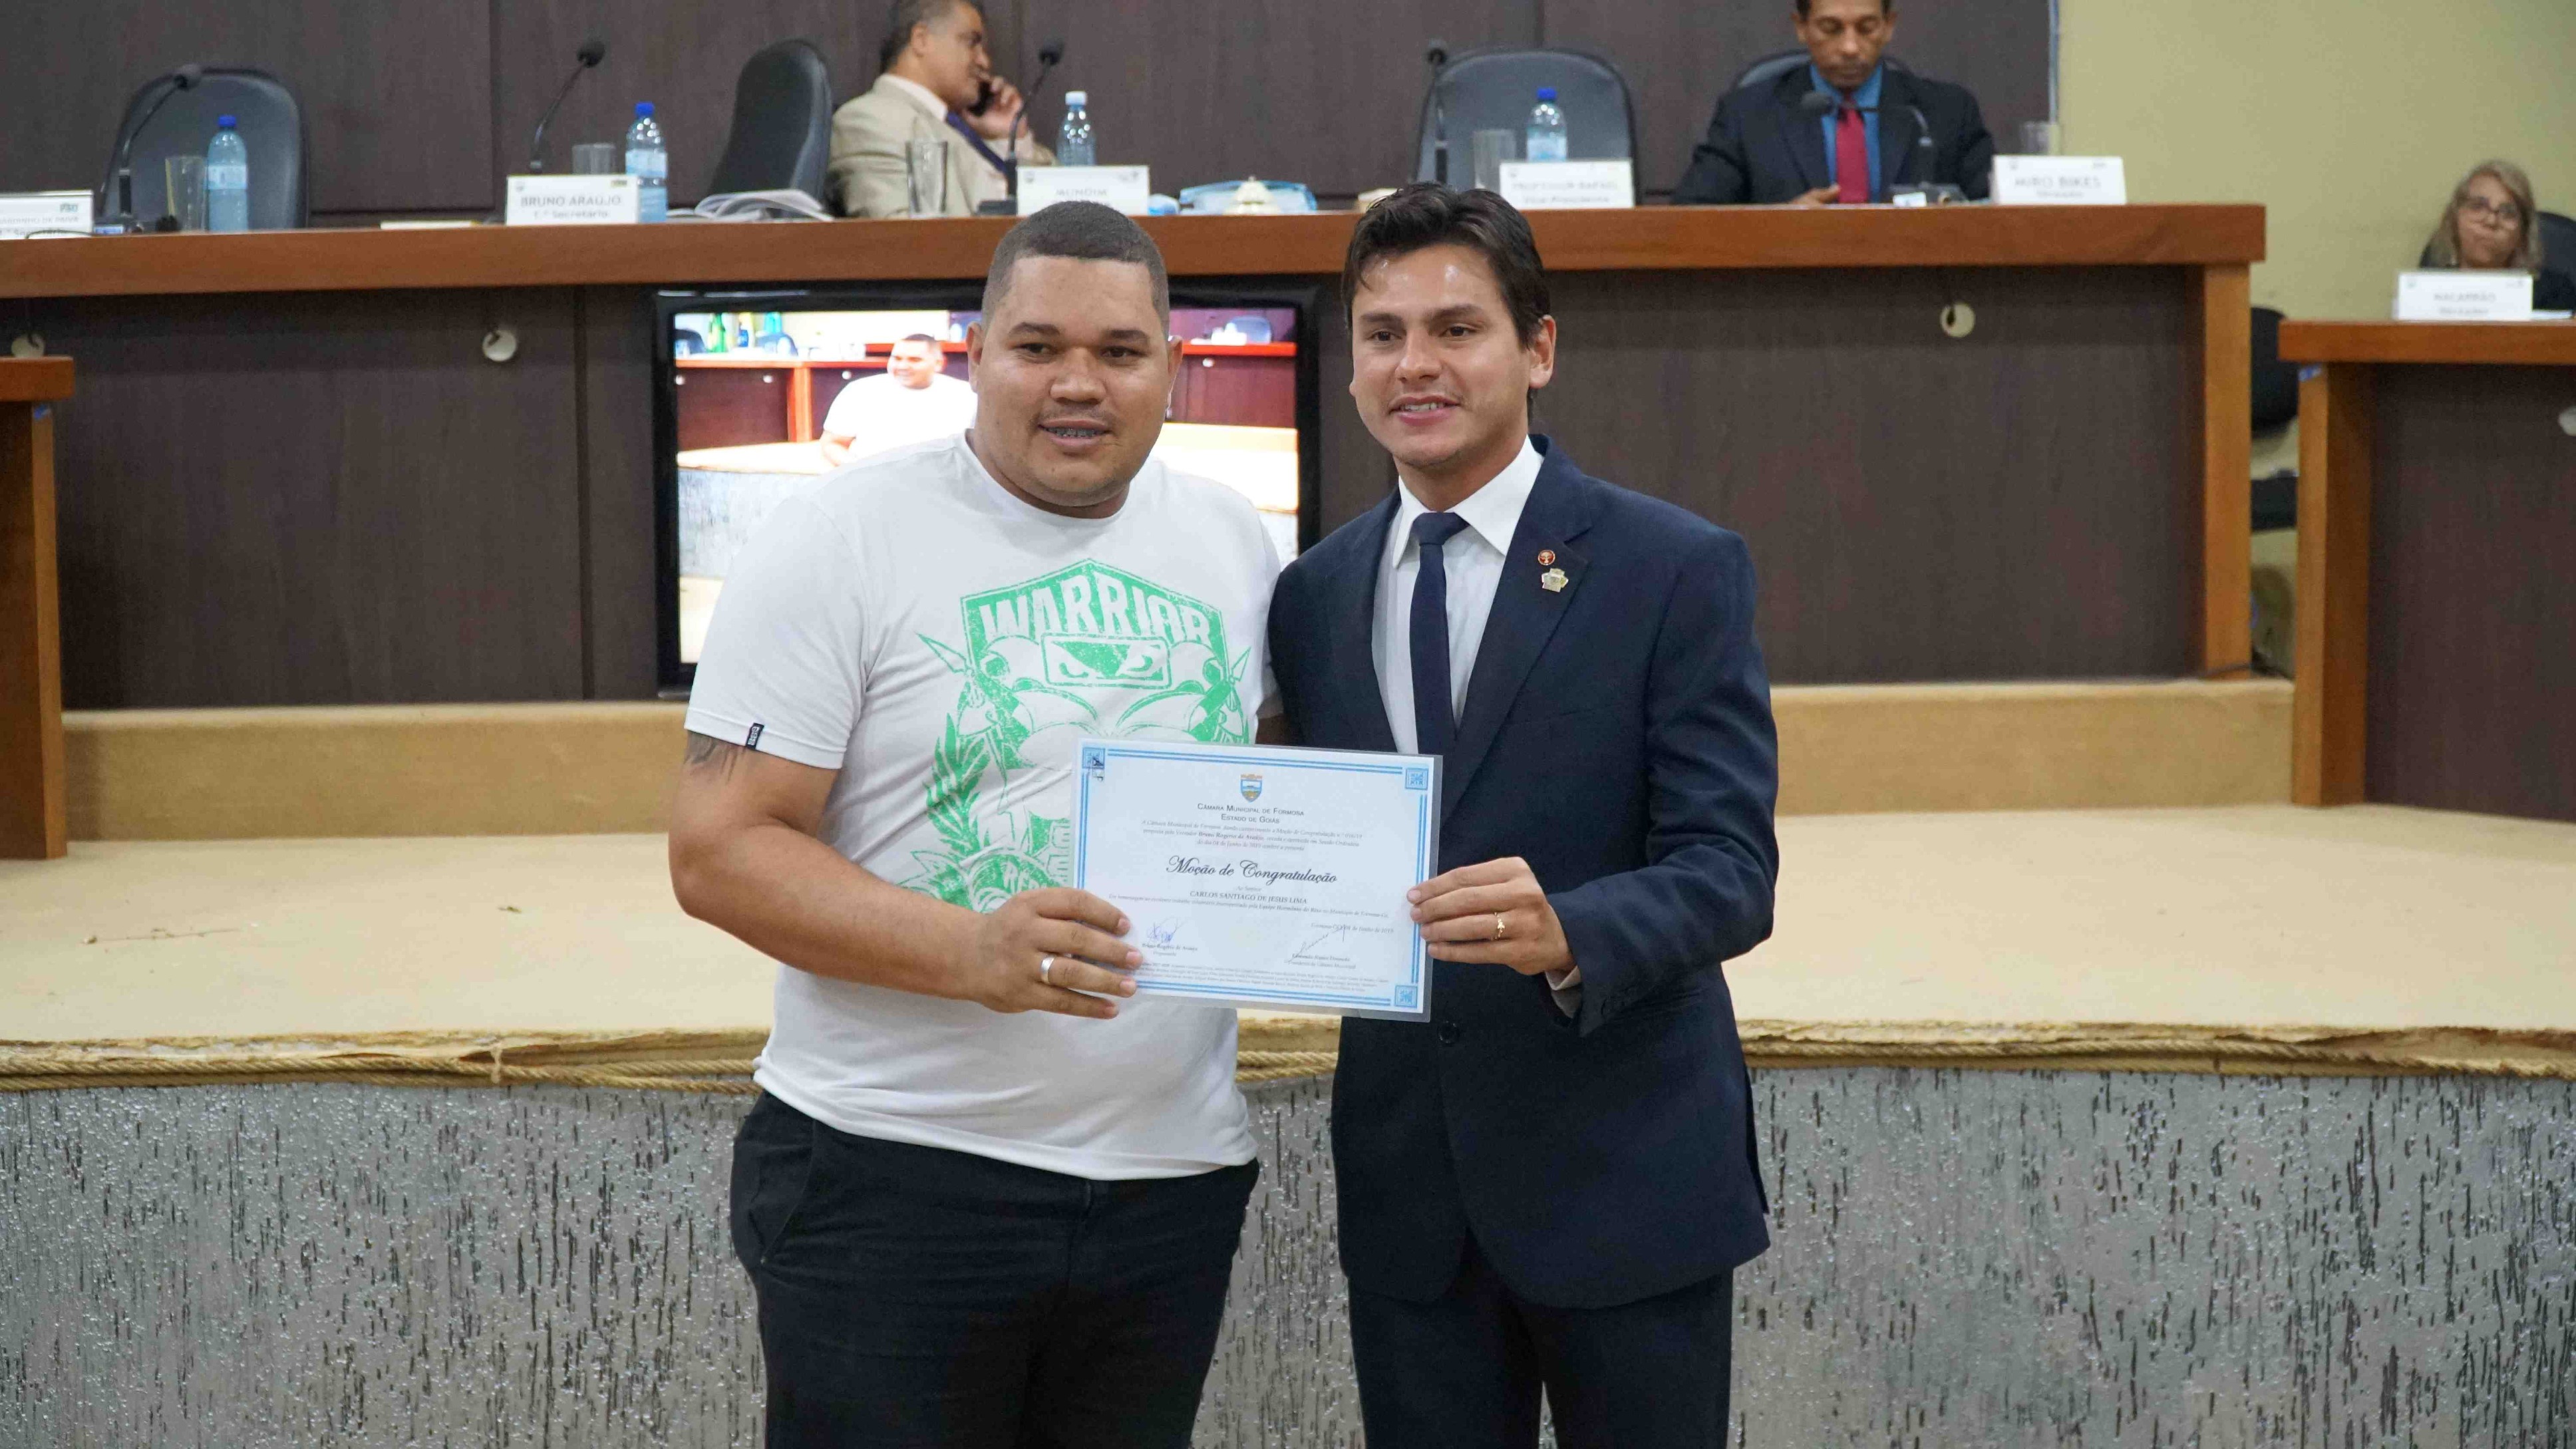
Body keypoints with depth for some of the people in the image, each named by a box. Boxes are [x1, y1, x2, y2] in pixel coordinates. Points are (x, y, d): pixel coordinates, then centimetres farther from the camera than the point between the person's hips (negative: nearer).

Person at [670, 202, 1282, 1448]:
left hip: (1172, 1182, 5)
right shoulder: (844, 538, -7)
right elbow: (720, 850, -11)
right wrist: (970, 952, -25)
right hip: (892, 1182, -5)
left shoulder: (1229, 540, 9)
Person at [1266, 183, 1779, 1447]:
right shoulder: (1313, 596, 9)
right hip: (1403, 1178, 4)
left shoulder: (1676, 570, -7)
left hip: (1622, 1173, -4)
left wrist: (1566, 934, -32)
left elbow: (1727, 871, -13)